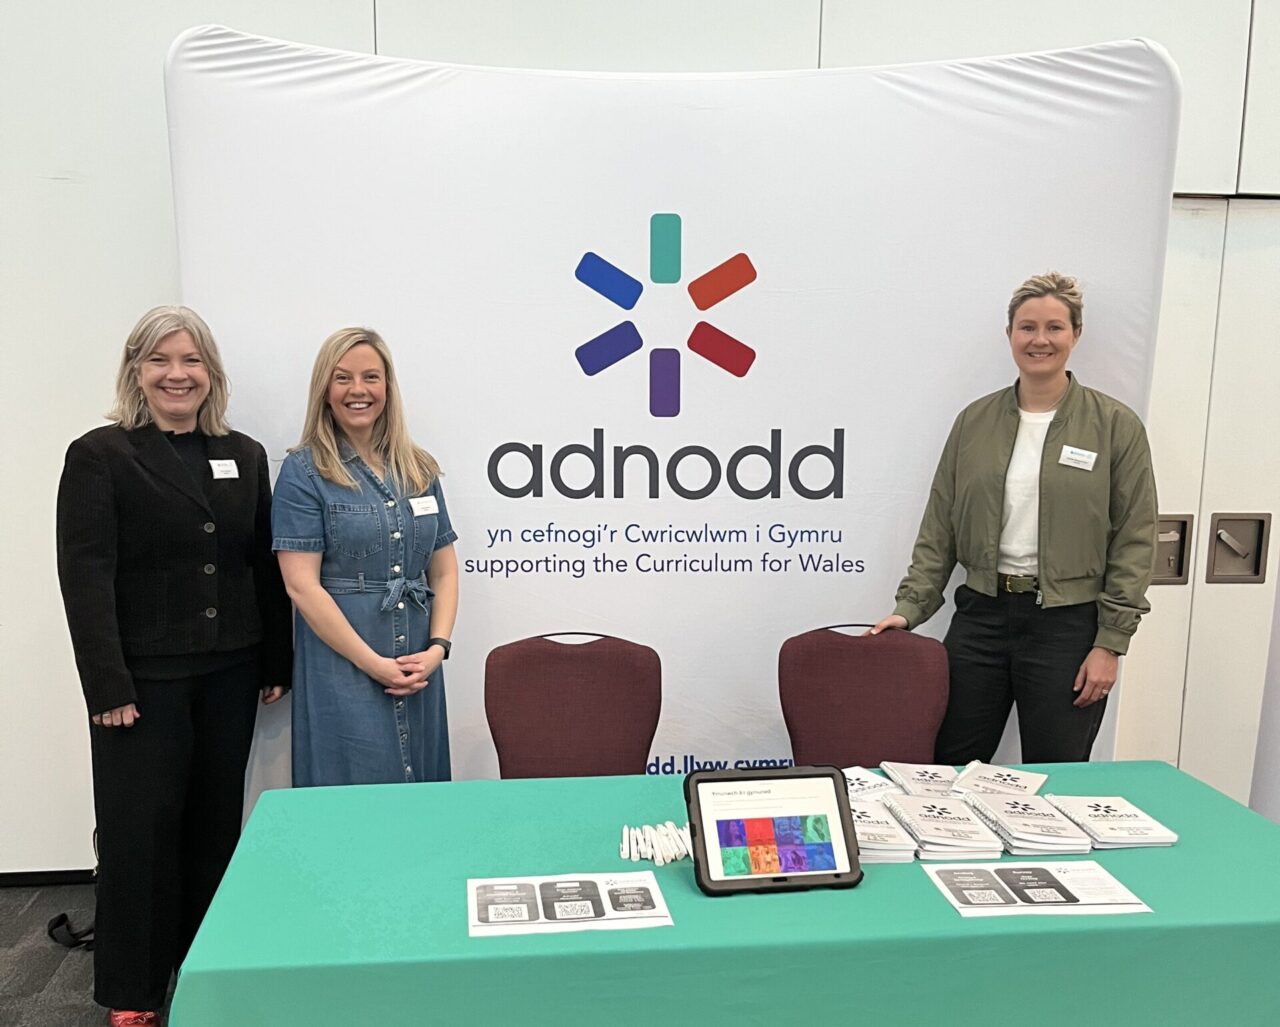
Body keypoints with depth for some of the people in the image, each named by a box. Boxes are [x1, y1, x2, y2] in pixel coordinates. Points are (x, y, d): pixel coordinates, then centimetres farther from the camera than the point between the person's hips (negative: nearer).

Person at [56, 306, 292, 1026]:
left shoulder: (244, 456, 9)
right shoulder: (101, 455, -3)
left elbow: (265, 567, 10)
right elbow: (85, 576, -9)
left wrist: (277, 663, 7)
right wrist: (108, 685, -15)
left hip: (229, 673, 4)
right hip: (146, 676, -4)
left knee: (217, 820, 12)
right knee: (141, 827, 4)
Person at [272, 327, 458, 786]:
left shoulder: (419, 470, 10)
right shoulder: (303, 472, -3)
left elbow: (444, 571, 10)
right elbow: (302, 585, -10)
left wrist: (437, 648, -5)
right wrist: (374, 663, -13)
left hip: (419, 672, 5)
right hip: (343, 671, -4)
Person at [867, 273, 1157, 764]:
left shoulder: (1116, 425, -3)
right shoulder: (974, 421, 5)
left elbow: (1133, 542, -4)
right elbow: (939, 529, 7)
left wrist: (1110, 643, -7)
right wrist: (909, 606, 0)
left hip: (1067, 624, -2)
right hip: (980, 614, 3)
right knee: (950, 770, 9)